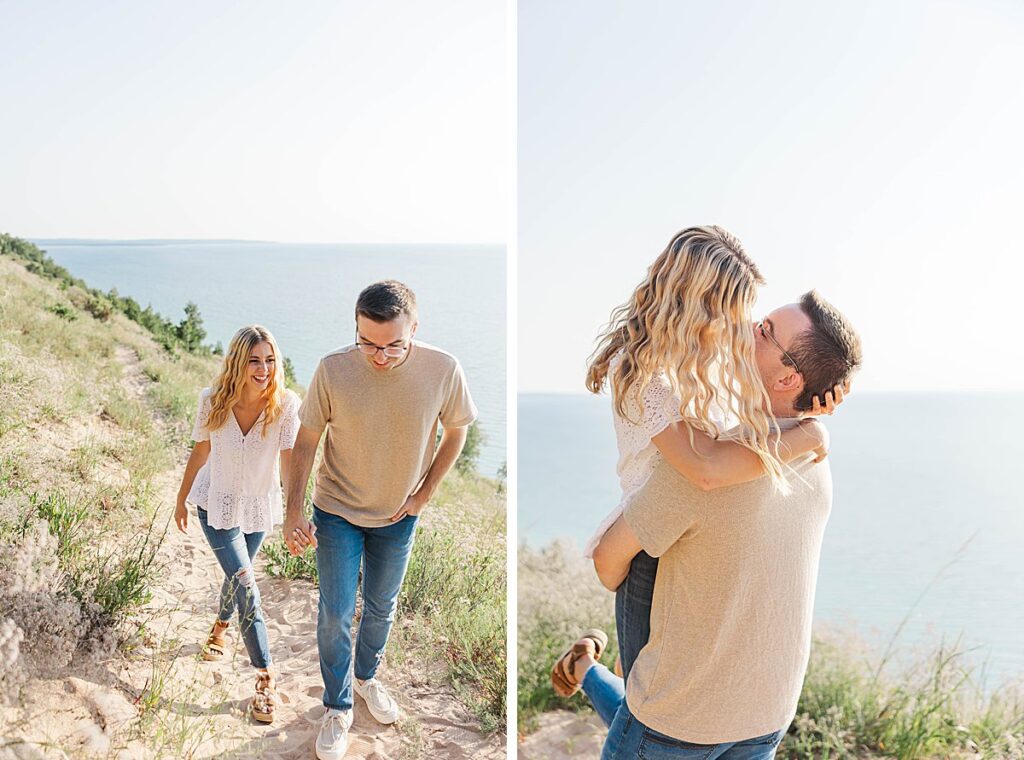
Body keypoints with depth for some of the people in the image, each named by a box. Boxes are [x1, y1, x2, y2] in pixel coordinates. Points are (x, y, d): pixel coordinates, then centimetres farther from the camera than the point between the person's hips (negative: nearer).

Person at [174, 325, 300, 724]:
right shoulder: (213, 401, -19)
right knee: (246, 587, -10)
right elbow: (200, 452, -4)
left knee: (236, 575, 22)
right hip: (217, 504, -1)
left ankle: (220, 628, 54)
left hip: (261, 506, 1)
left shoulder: (286, 405, -24)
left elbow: (290, 463, -31)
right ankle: (265, 678, -1)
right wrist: (181, 499, 8)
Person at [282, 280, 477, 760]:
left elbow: (457, 431, -4)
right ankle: (338, 708, 29)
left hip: (398, 516, 2)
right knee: (336, 613, 5)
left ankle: (366, 677, 48)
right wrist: (293, 512, -15)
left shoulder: (443, 370, -22)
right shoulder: (333, 369, -24)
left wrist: (424, 493, -5)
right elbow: (306, 441, -11)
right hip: (337, 511, -1)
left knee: (381, 608, 20)